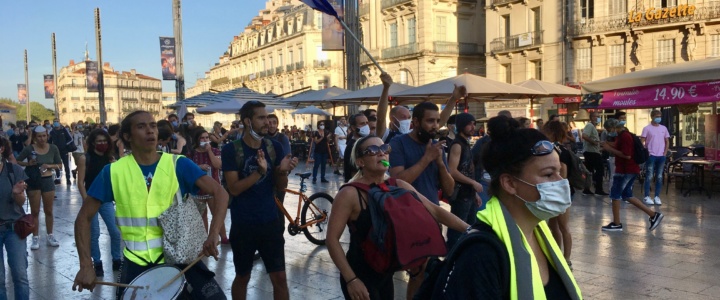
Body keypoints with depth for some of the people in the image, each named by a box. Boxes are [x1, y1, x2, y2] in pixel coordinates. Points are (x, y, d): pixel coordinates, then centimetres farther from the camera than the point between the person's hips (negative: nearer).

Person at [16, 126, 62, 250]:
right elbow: (17, 161, -2)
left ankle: (50, 236, 25)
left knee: (49, 211, 12)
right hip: (33, 181, -2)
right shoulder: (29, 149, -10)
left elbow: (60, 165, 2)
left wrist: (50, 166, -16)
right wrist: (28, 163, -20)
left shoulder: (53, 148, -4)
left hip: (48, 181, 2)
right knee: (35, 211, 5)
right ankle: (35, 238, 14)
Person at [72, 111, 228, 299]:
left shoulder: (178, 164, -3)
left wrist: (213, 235, -26)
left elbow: (219, 193, -11)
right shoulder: (113, 172, 0)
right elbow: (84, 217, 4)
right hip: (136, 260, 1)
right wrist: (86, 265, -6)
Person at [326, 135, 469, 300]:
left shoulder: (399, 187, -2)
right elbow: (332, 239, -18)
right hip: (359, 277, -6)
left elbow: (435, 210, -2)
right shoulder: (350, 194, -17)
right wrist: (351, 279, -22)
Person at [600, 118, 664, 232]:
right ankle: (653, 215, 13)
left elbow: (627, 155, -24)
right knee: (627, 196, 14)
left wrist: (610, 149, -18)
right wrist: (609, 145, 8)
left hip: (625, 171, -10)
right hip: (630, 170, 10)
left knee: (615, 195, -1)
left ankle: (616, 224, 6)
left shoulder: (624, 136, -17)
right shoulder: (623, 135, 15)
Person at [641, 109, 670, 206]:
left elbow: (667, 142, 15)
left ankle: (657, 197, 12)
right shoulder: (647, 128, -3)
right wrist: (646, 153, -12)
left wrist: (665, 153, 4)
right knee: (649, 177, -3)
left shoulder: (664, 128, 10)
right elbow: (641, 142, -5)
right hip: (651, 156, -4)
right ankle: (647, 197, 2)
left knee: (659, 177, 6)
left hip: (661, 156, 4)